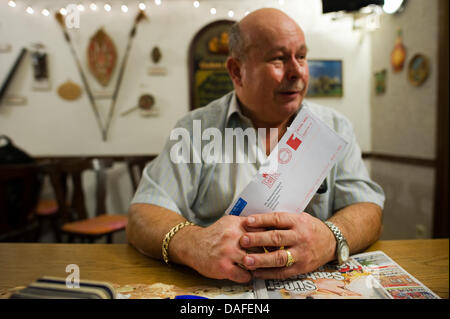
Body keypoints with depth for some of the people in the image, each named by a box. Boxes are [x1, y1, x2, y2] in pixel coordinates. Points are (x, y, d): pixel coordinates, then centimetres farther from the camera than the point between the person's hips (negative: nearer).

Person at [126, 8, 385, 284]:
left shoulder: (335, 127, 5)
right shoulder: (195, 129, -2)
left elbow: (368, 211, -3)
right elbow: (142, 218, -9)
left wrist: (329, 240, -26)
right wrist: (193, 244, -31)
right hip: (216, 291, 0)